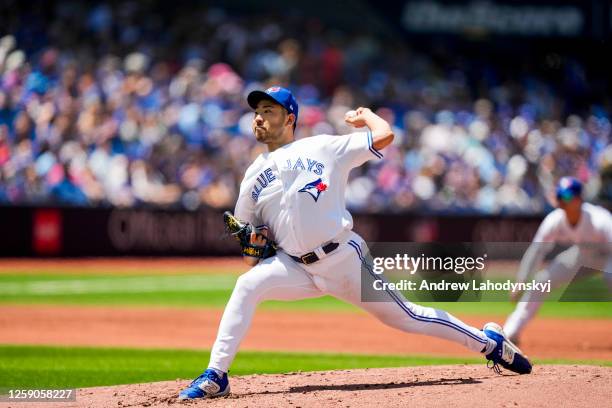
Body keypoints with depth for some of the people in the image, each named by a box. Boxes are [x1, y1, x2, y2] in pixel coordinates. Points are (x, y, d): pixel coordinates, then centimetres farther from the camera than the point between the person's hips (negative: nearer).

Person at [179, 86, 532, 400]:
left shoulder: (324, 148, 1)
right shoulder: (254, 175, 13)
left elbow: (384, 136, -6)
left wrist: (365, 115, 14)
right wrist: (251, 247, -3)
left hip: (345, 259, -3)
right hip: (295, 268, 3)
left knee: (405, 316, 2)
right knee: (247, 286, -23)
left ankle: (489, 341, 20)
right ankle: (215, 377, -22)